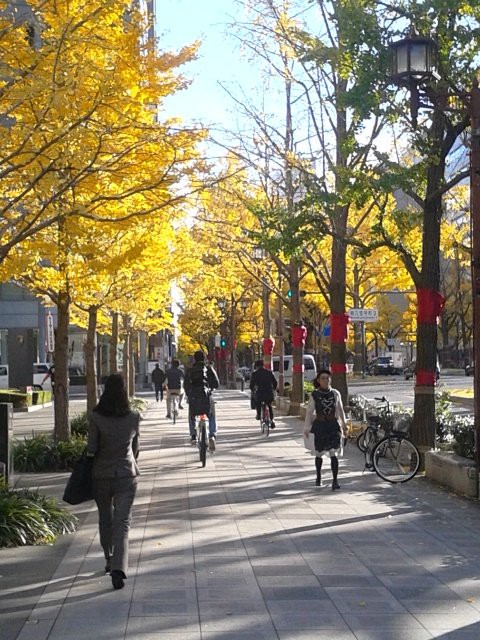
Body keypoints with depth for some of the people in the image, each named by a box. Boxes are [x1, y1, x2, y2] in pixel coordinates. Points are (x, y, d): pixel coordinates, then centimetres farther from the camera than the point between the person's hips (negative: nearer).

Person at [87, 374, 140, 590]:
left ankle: (110, 562, 33)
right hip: (126, 475, 0)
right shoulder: (133, 418, -5)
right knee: (122, 522, -1)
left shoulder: (96, 418, -11)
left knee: (105, 520, 19)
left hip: (101, 475, 0)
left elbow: (91, 449, -10)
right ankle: (118, 568, -16)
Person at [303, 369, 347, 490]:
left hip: (333, 425, 0)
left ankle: (335, 480, -6)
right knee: (319, 454, 12)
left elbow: (340, 410, 10)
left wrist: (344, 425, 14)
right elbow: (309, 412, -1)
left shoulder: (335, 394, 0)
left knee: (334, 454, -8)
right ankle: (318, 477, 32)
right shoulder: (315, 395, -5)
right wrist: (307, 428, -3)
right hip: (319, 426, 0)